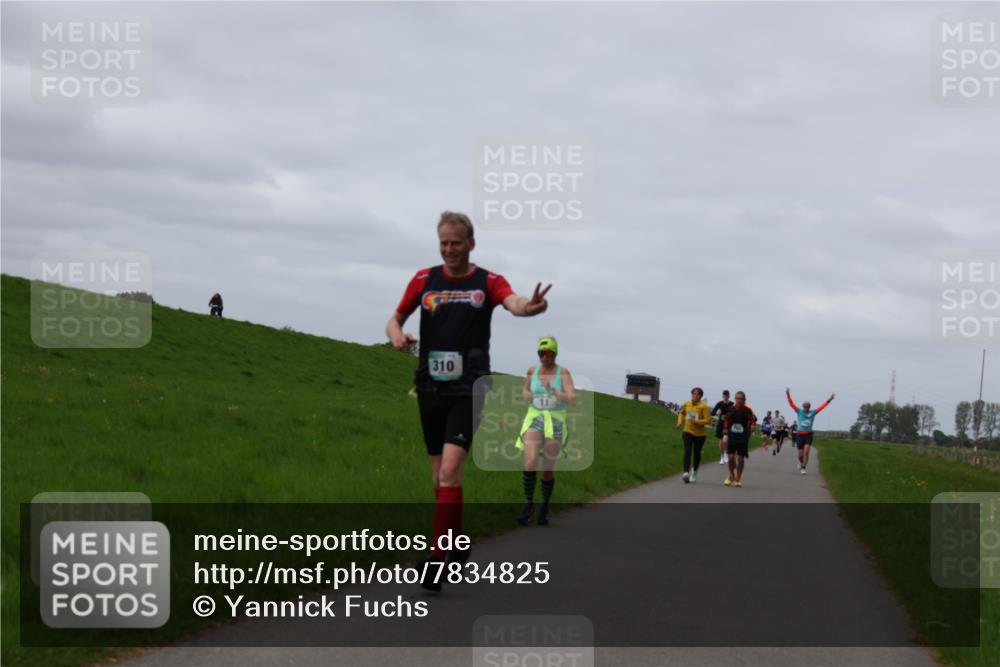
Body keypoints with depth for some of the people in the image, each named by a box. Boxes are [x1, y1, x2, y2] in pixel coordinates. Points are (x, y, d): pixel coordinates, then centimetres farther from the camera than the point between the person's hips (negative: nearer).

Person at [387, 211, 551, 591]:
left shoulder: (488, 282, -1)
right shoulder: (424, 280, 8)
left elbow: (512, 302, -21)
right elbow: (395, 319, 15)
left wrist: (529, 306, -46)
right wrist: (396, 334, -9)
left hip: (468, 390, -4)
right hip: (430, 389, 4)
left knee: (450, 471, -18)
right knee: (440, 477, 10)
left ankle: (438, 557, -17)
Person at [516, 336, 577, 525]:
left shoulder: (563, 373, -6)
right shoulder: (533, 370, 4)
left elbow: (573, 400, -15)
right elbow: (525, 390, 24)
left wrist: (554, 392, -30)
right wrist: (527, 395, 0)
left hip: (556, 423, -1)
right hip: (534, 420, 1)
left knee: (548, 470, 4)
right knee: (530, 462, -20)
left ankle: (545, 508, 23)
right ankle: (529, 503, -7)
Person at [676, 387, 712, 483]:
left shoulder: (703, 406, -11)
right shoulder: (686, 404, 1)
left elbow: (708, 420, -16)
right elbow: (681, 413, 23)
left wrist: (696, 421, -26)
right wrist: (680, 422, 6)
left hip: (699, 434, -1)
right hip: (688, 432, 1)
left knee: (697, 453, 13)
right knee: (687, 452, -16)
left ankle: (695, 471, 38)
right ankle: (686, 472, -28)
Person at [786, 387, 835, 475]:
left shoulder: (813, 412, 4)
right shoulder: (799, 411, 0)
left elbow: (822, 406, 3)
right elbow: (791, 403, -8)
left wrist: (829, 400, -5)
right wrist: (788, 395, -20)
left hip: (808, 435, 0)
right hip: (799, 435, 0)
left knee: (806, 452, -16)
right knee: (800, 454, 4)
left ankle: (803, 468, -10)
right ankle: (801, 462, 38)